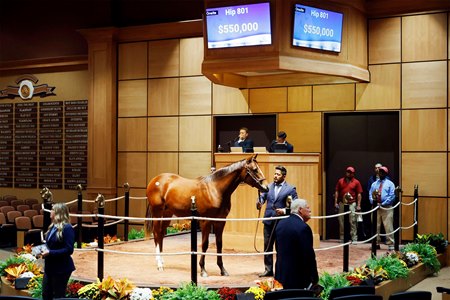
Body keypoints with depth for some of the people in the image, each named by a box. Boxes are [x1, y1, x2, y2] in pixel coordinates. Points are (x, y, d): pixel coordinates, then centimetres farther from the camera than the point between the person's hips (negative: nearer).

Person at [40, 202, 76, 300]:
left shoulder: (67, 228, -18)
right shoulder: (53, 226, 9)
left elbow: (69, 250, -23)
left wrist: (50, 253, -23)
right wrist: (44, 250, 1)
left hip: (61, 269, -9)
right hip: (50, 267, 9)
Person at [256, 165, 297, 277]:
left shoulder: (290, 189, -4)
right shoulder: (268, 186, 10)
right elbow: (262, 196, 3)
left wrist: (284, 211, -19)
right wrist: (259, 203, -19)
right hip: (268, 221, 4)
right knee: (267, 246, 10)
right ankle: (268, 270, 20)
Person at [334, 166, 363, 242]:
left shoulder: (356, 182, 3)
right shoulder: (340, 181, 10)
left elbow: (359, 194, 1)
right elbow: (337, 192, 10)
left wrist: (358, 205, -5)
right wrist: (336, 202, 2)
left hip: (352, 204, -2)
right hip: (342, 204, 3)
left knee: (352, 222, -4)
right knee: (341, 221, 6)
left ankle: (354, 238, -1)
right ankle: (342, 238, 13)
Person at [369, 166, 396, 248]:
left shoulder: (390, 184, 5)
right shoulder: (374, 184, 19)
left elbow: (392, 196, -5)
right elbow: (370, 194, 14)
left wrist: (383, 204, -14)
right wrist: (373, 201, -8)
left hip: (386, 208, -4)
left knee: (388, 227, -8)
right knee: (375, 226, 5)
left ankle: (390, 243, -5)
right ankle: (376, 243, 12)